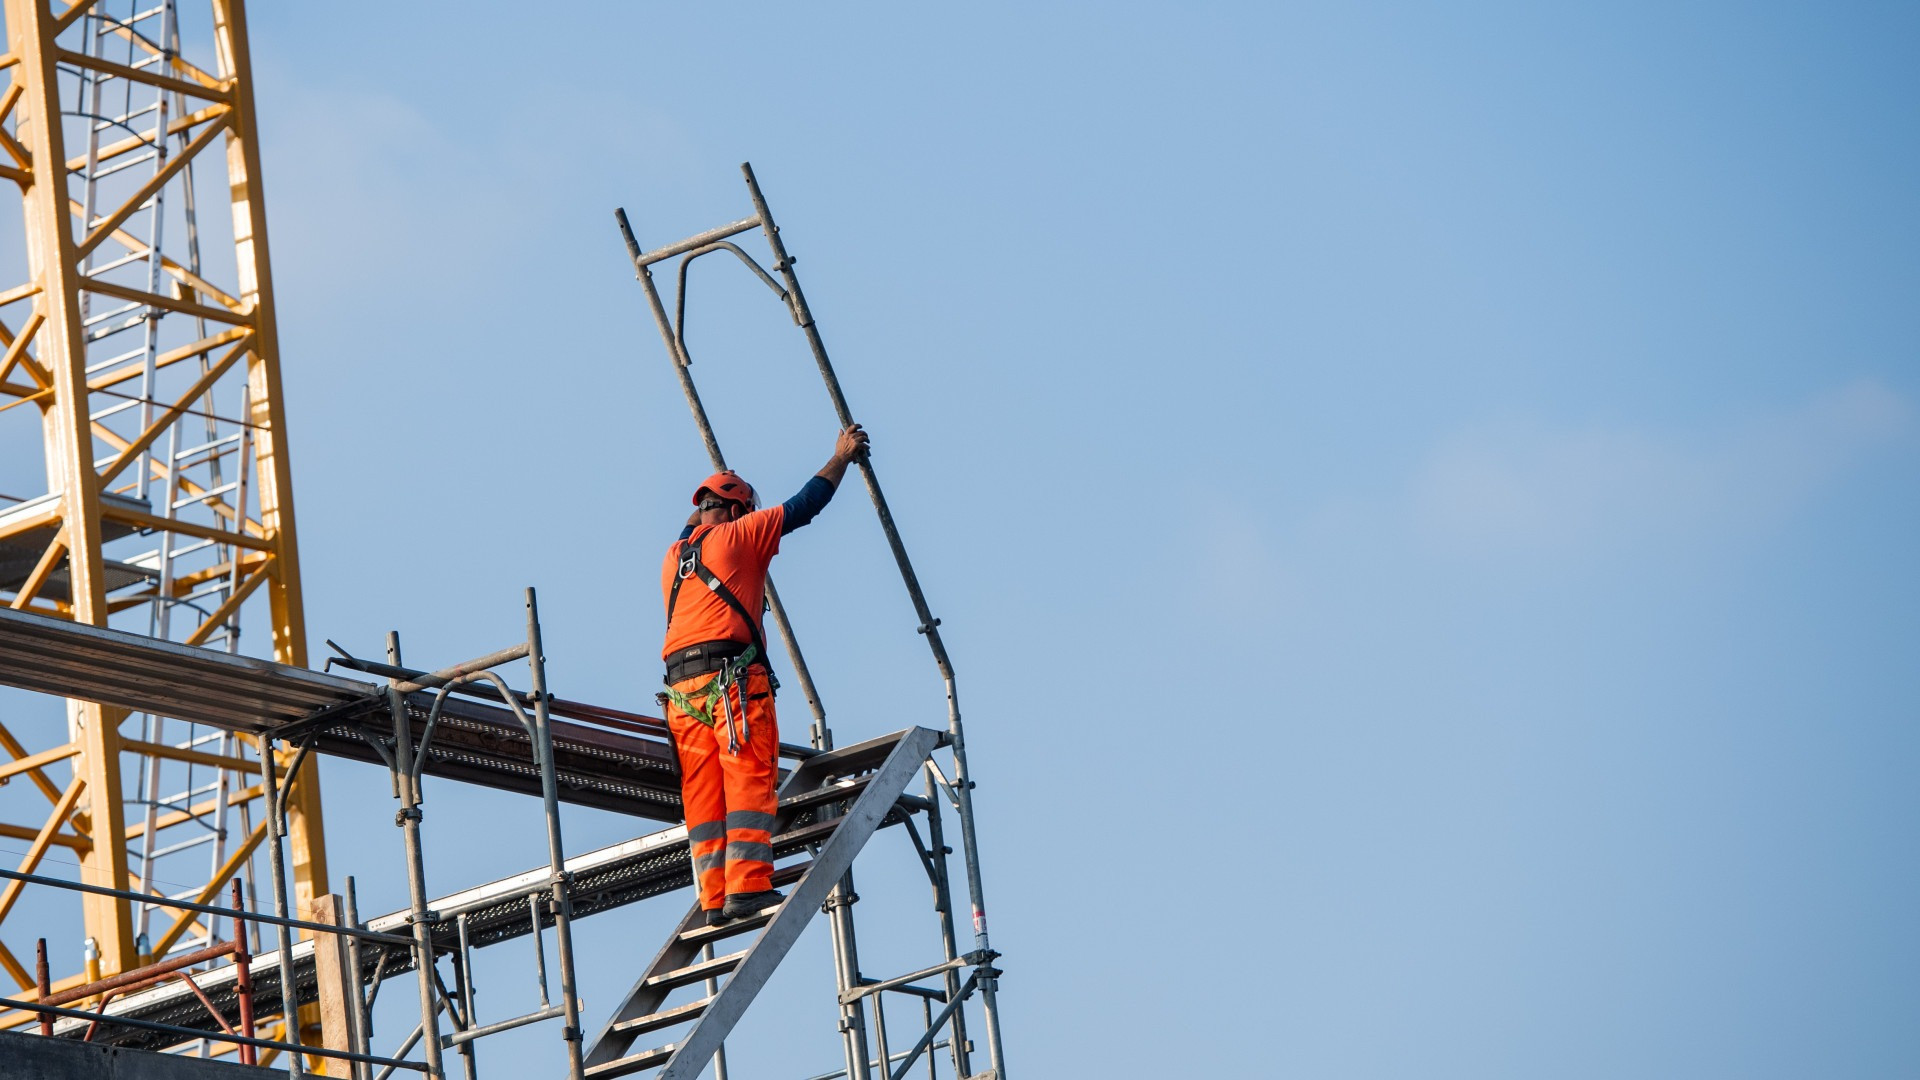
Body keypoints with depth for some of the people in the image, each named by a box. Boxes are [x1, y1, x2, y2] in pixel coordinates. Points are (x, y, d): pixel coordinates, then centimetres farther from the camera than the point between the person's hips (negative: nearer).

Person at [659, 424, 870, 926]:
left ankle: (714, 900, -5)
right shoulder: (738, 536, 6)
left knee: (702, 793, 2)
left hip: (682, 687, 6)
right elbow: (803, 506, 11)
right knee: (749, 780, -10)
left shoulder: (674, 557, 23)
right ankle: (747, 888, -22)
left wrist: (698, 511, 69)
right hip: (734, 677, -6)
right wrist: (842, 456, 23)